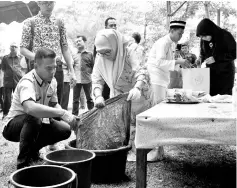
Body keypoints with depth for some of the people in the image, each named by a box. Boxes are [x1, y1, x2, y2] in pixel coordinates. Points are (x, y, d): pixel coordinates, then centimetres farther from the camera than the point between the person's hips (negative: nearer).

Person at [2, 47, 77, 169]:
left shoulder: (52, 82, -5)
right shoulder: (27, 82, -30)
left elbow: (54, 105, 7)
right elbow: (30, 108, -50)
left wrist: (67, 117, -16)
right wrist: (62, 113, -50)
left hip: (37, 124, 7)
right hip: (12, 125, -7)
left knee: (64, 130, -12)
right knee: (33, 119, -38)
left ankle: (33, 149, 14)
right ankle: (23, 162, -17)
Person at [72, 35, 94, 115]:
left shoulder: (89, 54, 5)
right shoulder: (74, 55, 12)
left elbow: (93, 66, 6)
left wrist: (89, 73, -4)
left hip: (87, 80, -2)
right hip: (76, 80, 2)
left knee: (89, 98, 6)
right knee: (75, 99, 5)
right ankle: (74, 115, 12)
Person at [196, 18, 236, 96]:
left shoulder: (225, 36, -12)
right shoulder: (203, 40, 2)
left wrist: (216, 58, -20)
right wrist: (200, 59, -7)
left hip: (224, 73, -4)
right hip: (210, 74, 4)